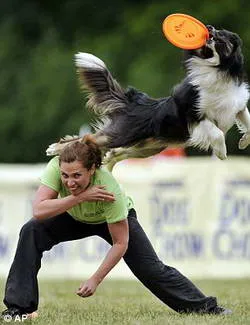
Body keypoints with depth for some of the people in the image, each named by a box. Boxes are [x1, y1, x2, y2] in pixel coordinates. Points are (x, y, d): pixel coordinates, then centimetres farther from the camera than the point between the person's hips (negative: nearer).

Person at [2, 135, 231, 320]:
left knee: (152, 270, -5)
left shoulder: (109, 190, -42)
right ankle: (19, 307, -16)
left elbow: (120, 243, -31)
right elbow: (38, 210, -43)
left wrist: (95, 280, -34)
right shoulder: (56, 168, -37)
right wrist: (79, 197, -51)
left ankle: (207, 308, 14)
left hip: (116, 219, -2)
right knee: (31, 232, -23)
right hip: (74, 218, 3)